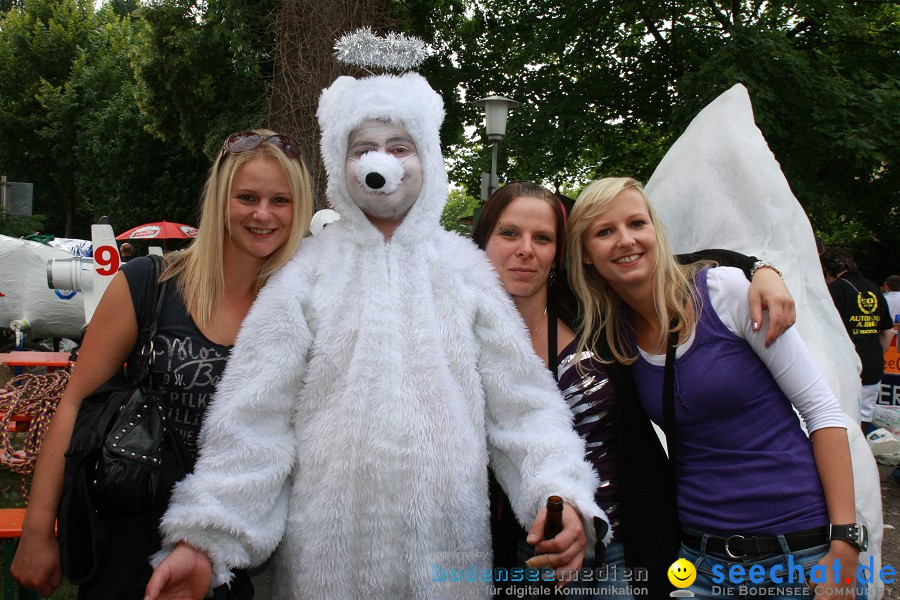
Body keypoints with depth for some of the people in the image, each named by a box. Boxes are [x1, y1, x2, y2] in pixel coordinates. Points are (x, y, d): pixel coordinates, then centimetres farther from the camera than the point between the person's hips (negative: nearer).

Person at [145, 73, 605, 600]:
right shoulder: (310, 271, 2)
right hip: (327, 556, -1)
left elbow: (522, 406, 1)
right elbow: (255, 418, -4)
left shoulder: (464, 268, 5)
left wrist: (560, 492, -16)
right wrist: (204, 538, -13)